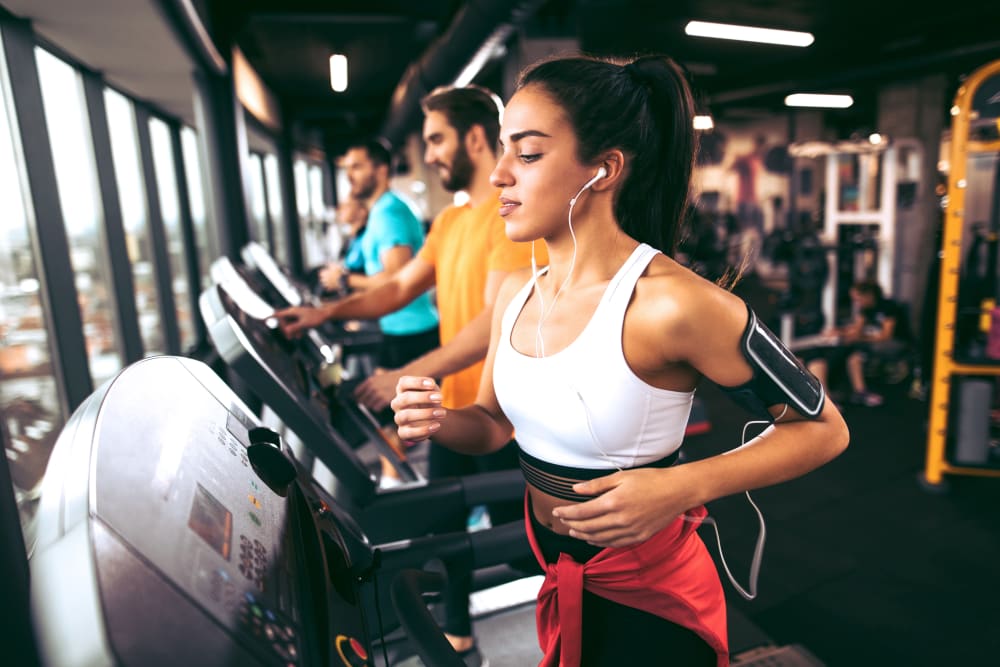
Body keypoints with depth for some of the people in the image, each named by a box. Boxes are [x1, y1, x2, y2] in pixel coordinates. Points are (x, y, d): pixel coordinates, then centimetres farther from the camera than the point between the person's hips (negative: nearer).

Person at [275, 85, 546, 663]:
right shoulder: (449, 220, 11)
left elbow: (498, 322, -27)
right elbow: (401, 288, 11)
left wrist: (409, 377, -31)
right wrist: (329, 312, -1)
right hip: (455, 408, 8)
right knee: (445, 526, 18)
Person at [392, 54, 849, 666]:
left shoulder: (673, 301, -26)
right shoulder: (515, 292, -6)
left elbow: (823, 428, -15)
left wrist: (683, 487, -28)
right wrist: (438, 421, -15)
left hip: (645, 598, -6)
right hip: (547, 576, 6)